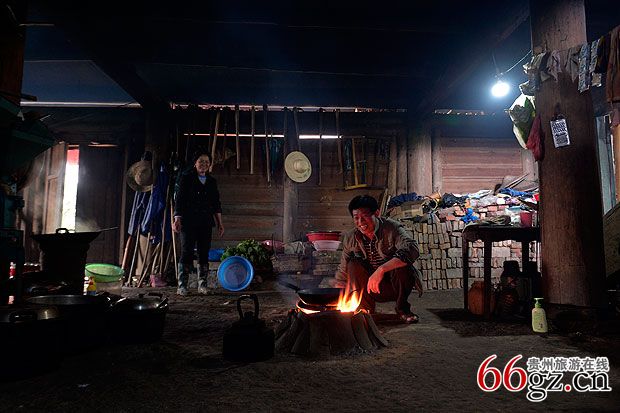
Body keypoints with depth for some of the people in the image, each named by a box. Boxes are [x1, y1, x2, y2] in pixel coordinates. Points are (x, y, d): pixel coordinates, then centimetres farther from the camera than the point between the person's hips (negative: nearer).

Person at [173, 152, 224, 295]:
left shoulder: (212, 181, 15)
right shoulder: (187, 178, 4)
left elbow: (216, 203, 16)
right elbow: (179, 200, -2)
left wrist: (219, 223, 11)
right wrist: (177, 219, -12)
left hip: (206, 223, 4)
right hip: (189, 222, -4)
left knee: (204, 254, 4)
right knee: (187, 253, -6)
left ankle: (202, 285, 11)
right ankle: (182, 285, -2)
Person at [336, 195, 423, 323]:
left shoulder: (392, 228, -19)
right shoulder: (350, 239, -7)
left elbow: (413, 250, -39)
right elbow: (342, 272, 0)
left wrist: (381, 269, -46)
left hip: (396, 286, -2)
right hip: (373, 291, 2)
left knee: (402, 264, -31)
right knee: (353, 265, -20)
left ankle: (402, 308, -6)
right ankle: (366, 310, -5)